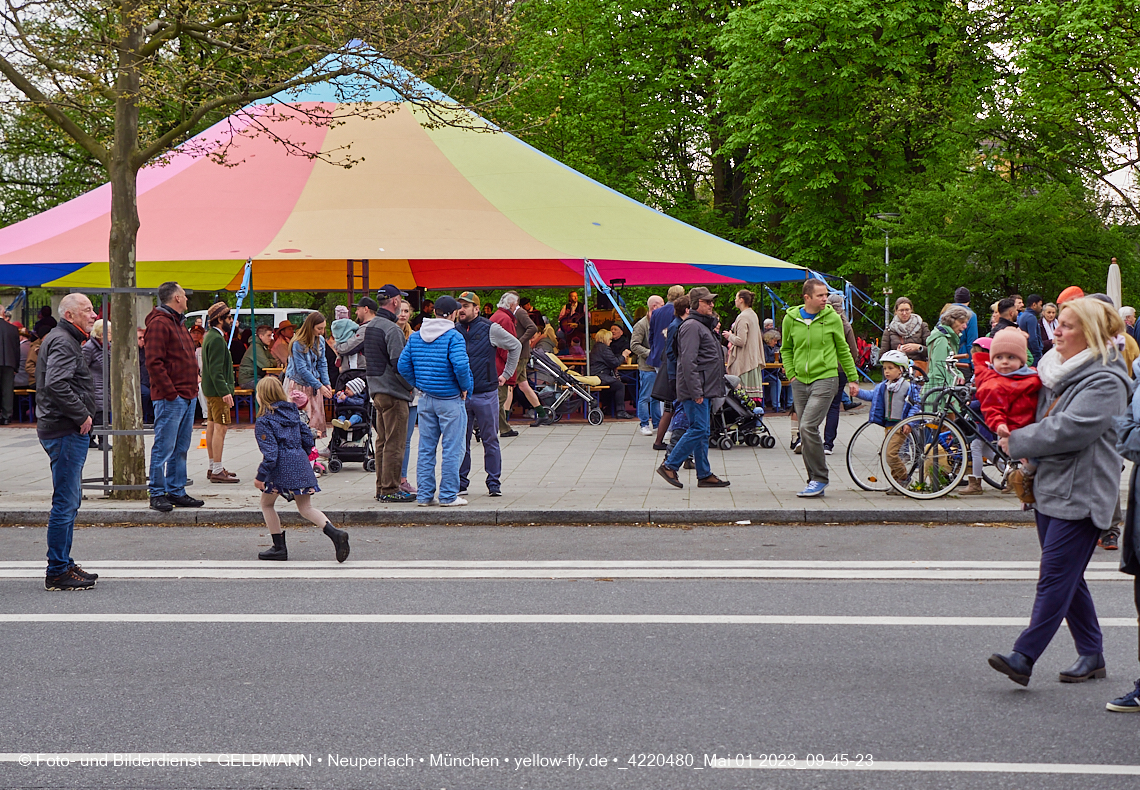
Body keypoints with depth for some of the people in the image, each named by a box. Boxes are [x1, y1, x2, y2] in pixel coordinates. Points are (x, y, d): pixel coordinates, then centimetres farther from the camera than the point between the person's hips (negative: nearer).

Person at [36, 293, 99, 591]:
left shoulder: (67, 340, 19)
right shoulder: (63, 342, -15)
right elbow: (56, 384, -28)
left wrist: (81, 416, 15)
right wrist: (82, 415, -20)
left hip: (68, 431, 11)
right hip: (66, 432, -11)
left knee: (70, 501, 17)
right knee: (65, 503, -8)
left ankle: (64, 565, 24)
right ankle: (57, 573, -4)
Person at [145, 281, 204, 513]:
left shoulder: (177, 322, 20)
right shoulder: (159, 323, -12)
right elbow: (154, 362, -18)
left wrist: (194, 377, 16)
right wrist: (170, 392, -19)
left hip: (187, 396, 10)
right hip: (170, 398, -10)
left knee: (181, 448, 12)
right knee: (164, 448, -6)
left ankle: (176, 492, 18)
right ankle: (158, 494, -1)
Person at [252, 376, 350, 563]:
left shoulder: (264, 422, -10)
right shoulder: (293, 412, 11)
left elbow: (270, 454, -16)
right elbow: (308, 438, 14)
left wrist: (260, 477, -9)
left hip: (281, 469, -6)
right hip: (301, 465, 7)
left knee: (267, 503, 14)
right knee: (306, 507, 10)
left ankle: (279, 548, 13)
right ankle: (335, 533, -13)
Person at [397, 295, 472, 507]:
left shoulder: (416, 336, 6)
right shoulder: (454, 337, -13)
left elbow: (403, 365, 5)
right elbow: (461, 365, -24)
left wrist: (419, 385, 13)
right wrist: (465, 387, -8)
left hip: (426, 399, 6)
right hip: (450, 399, -6)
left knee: (425, 448, 11)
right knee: (452, 449, 1)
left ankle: (424, 495, 13)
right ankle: (448, 496, 3)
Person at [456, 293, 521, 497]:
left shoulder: (490, 329, -3)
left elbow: (516, 346, 10)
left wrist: (506, 374, 9)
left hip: (486, 394, -3)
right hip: (460, 395, 3)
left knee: (490, 440, 2)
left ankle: (494, 483, 8)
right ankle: (460, 483, 11)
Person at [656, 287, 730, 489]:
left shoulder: (704, 326, 20)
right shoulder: (691, 326, -13)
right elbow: (688, 361, -21)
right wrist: (696, 391, -23)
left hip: (703, 389, 10)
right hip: (695, 390, -10)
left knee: (701, 431, 10)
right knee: (698, 430, -11)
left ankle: (705, 475, 12)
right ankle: (669, 466, -6)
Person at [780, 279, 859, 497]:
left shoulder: (832, 318, -2)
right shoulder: (791, 319, 3)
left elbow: (843, 350, 10)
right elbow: (786, 349, 18)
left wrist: (853, 378, 13)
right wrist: (791, 374, 7)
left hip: (825, 379, -4)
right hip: (800, 382, 4)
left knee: (808, 427, -17)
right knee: (806, 431, 6)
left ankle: (819, 478, -6)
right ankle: (816, 482, 16)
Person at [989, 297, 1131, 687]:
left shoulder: (1105, 381, -13)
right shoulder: (1058, 369, 14)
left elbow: (1068, 431, -22)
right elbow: (1044, 420, 31)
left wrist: (1017, 442, -11)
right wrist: (1020, 443, 12)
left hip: (1081, 493, -9)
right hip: (1051, 487, 9)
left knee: (1056, 576, -10)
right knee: (1068, 577, 12)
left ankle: (1024, 657, -13)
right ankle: (1091, 654, 21)